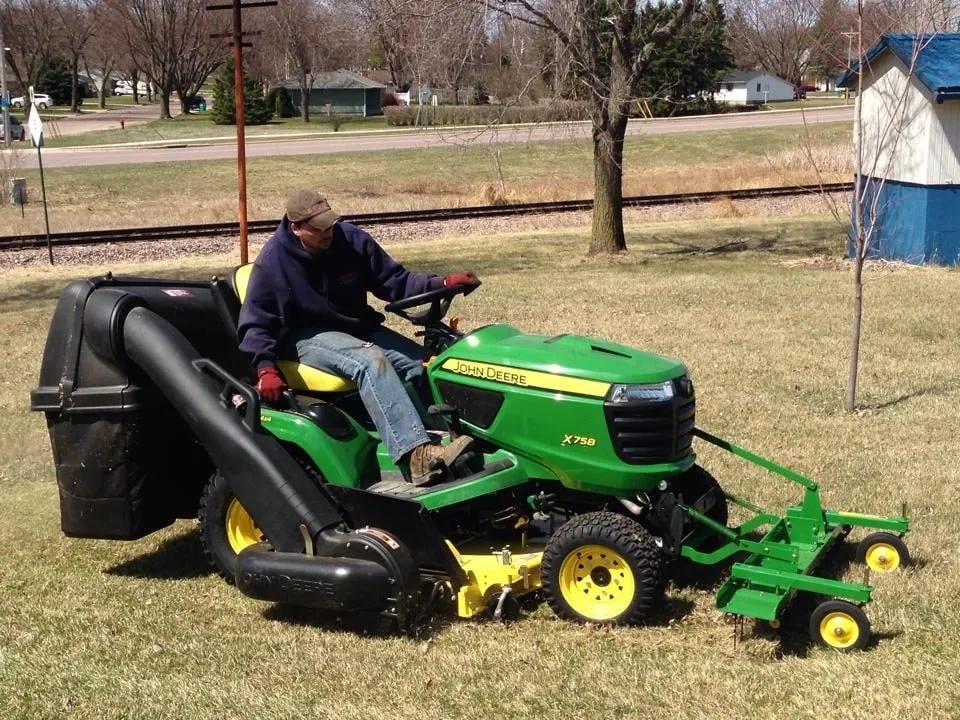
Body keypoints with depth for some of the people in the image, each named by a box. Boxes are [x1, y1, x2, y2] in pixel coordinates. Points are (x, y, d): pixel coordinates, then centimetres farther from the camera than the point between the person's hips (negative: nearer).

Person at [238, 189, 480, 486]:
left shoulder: (351, 239, -5)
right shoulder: (273, 260, -12)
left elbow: (395, 281, 1)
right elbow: (256, 321, -7)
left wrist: (443, 284, -14)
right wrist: (266, 367, -22)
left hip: (358, 328, 6)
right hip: (307, 336, -6)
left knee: (422, 362, -15)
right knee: (369, 359, -35)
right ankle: (416, 455, -49)